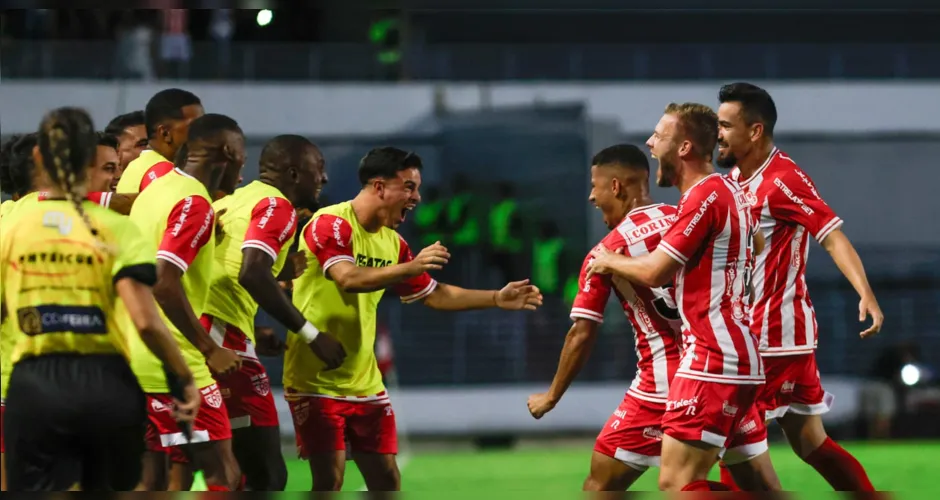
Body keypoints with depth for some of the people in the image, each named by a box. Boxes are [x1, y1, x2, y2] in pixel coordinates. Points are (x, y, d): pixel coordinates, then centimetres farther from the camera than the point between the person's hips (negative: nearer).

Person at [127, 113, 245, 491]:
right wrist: (210, 350, -17)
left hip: (132, 357, 9)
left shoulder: (154, 191, 14)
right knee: (223, 475, -5)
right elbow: (165, 283, -23)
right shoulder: (195, 204, -13)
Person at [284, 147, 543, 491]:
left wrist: (497, 299, 9)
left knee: (387, 479, 6)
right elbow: (348, 279, -30)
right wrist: (412, 266, -36)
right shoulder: (331, 224, -14)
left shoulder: (393, 242, 9)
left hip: (364, 383, 8)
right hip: (316, 381, -8)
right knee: (329, 479, -11)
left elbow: (434, 295, 17)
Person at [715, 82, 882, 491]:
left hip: (774, 337, -9)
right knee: (811, 445, 10)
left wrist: (866, 295, -36)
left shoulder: (782, 180, -17)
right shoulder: (735, 178, 10)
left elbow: (833, 236, -24)